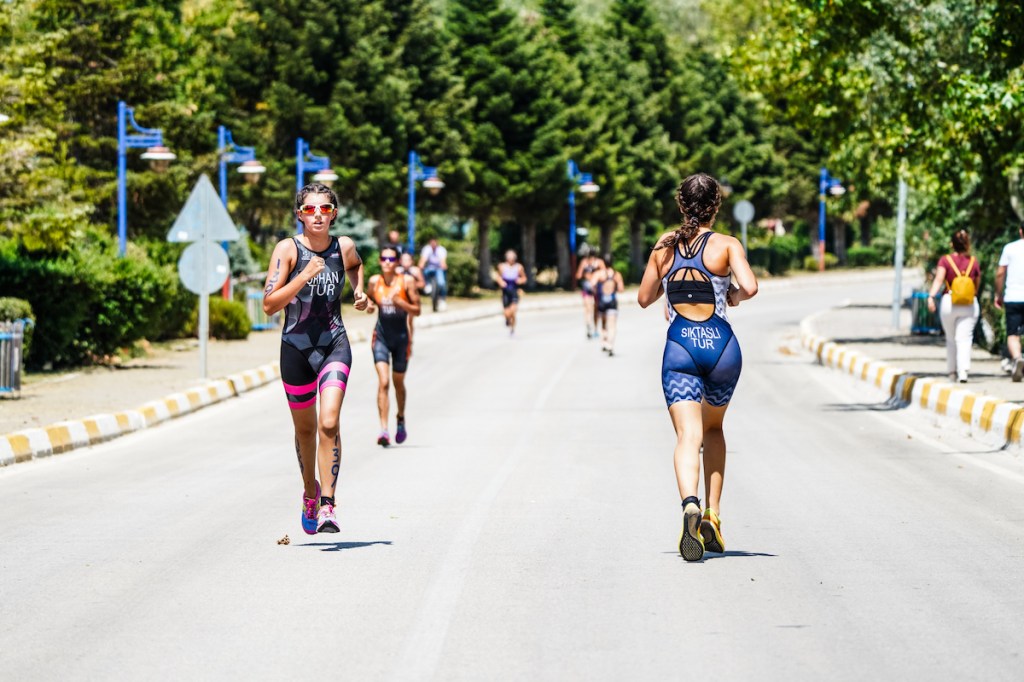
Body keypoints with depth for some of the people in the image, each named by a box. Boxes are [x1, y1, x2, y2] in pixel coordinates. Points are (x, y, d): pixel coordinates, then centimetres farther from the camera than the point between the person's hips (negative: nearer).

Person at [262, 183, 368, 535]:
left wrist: (359, 291, 10)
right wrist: (305, 275, -23)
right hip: (296, 347, 0)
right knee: (305, 429, 15)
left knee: (328, 424, -18)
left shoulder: (344, 247, 1)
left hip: (334, 346, 0)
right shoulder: (288, 249, -8)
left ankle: (327, 506, -17)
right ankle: (310, 492, 41)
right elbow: (269, 304, -15)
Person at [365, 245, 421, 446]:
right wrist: (369, 306, -5)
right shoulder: (374, 281, 1)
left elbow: (417, 310, -5)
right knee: (383, 382, -15)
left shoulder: (407, 281, -6)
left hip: (401, 336, 0)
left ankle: (401, 419, 41)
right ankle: (384, 429, -20)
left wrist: (399, 302, -22)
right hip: (381, 335, 0)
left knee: (398, 383, 14)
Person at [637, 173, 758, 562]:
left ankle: (690, 505, -38)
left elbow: (644, 298, 16)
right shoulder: (726, 245, -1)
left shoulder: (665, 246, 8)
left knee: (688, 435, -9)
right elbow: (750, 287, -16)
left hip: (679, 347, 0)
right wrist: (734, 295, 6)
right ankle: (713, 514, 14)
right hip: (721, 345, 0)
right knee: (714, 428, 23)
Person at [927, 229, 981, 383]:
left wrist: (931, 296, -25)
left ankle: (952, 371, 25)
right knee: (964, 339, -6)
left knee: (951, 340, 16)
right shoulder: (973, 261, 5)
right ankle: (963, 371, -24)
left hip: (949, 302, 0)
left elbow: (939, 279, -17)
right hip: (970, 304, 0)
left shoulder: (945, 260, -2)